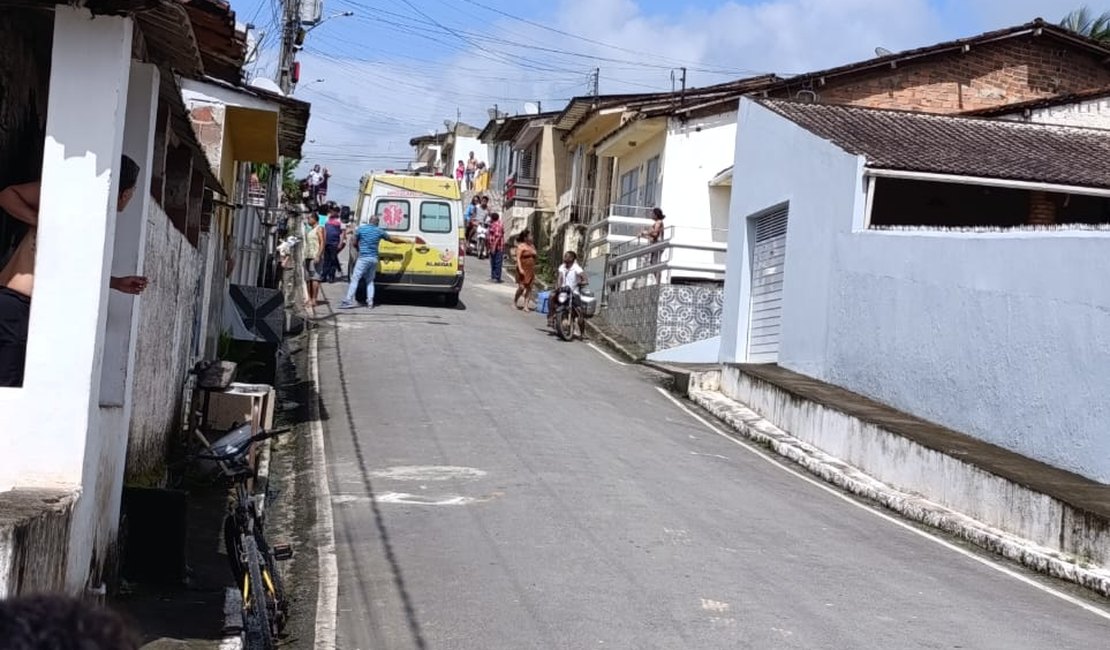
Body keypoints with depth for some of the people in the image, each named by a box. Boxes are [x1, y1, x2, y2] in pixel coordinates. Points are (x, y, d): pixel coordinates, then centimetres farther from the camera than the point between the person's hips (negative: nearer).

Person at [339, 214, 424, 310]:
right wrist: (408, 241, 27)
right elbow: (393, 239, 14)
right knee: (370, 281, 15)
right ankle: (370, 302, 7)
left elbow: (355, 243, 6)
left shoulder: (361, 229, -1)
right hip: (374, 259, 4)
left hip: (364, 258, -4)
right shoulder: (380, 231, 6)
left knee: (355, 279, -4)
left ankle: (349, 301, -11)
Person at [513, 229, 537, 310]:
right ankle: (515, 302, 16)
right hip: (523, 269, -6)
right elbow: (518, 258, -15)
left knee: (529, 288, 1)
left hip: (531, 269, 6)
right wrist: (520, 268, -23)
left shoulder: (532, 246, 12)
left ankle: (526, 306, 2)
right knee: (522, 287, -7)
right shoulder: (521, 246, -9)